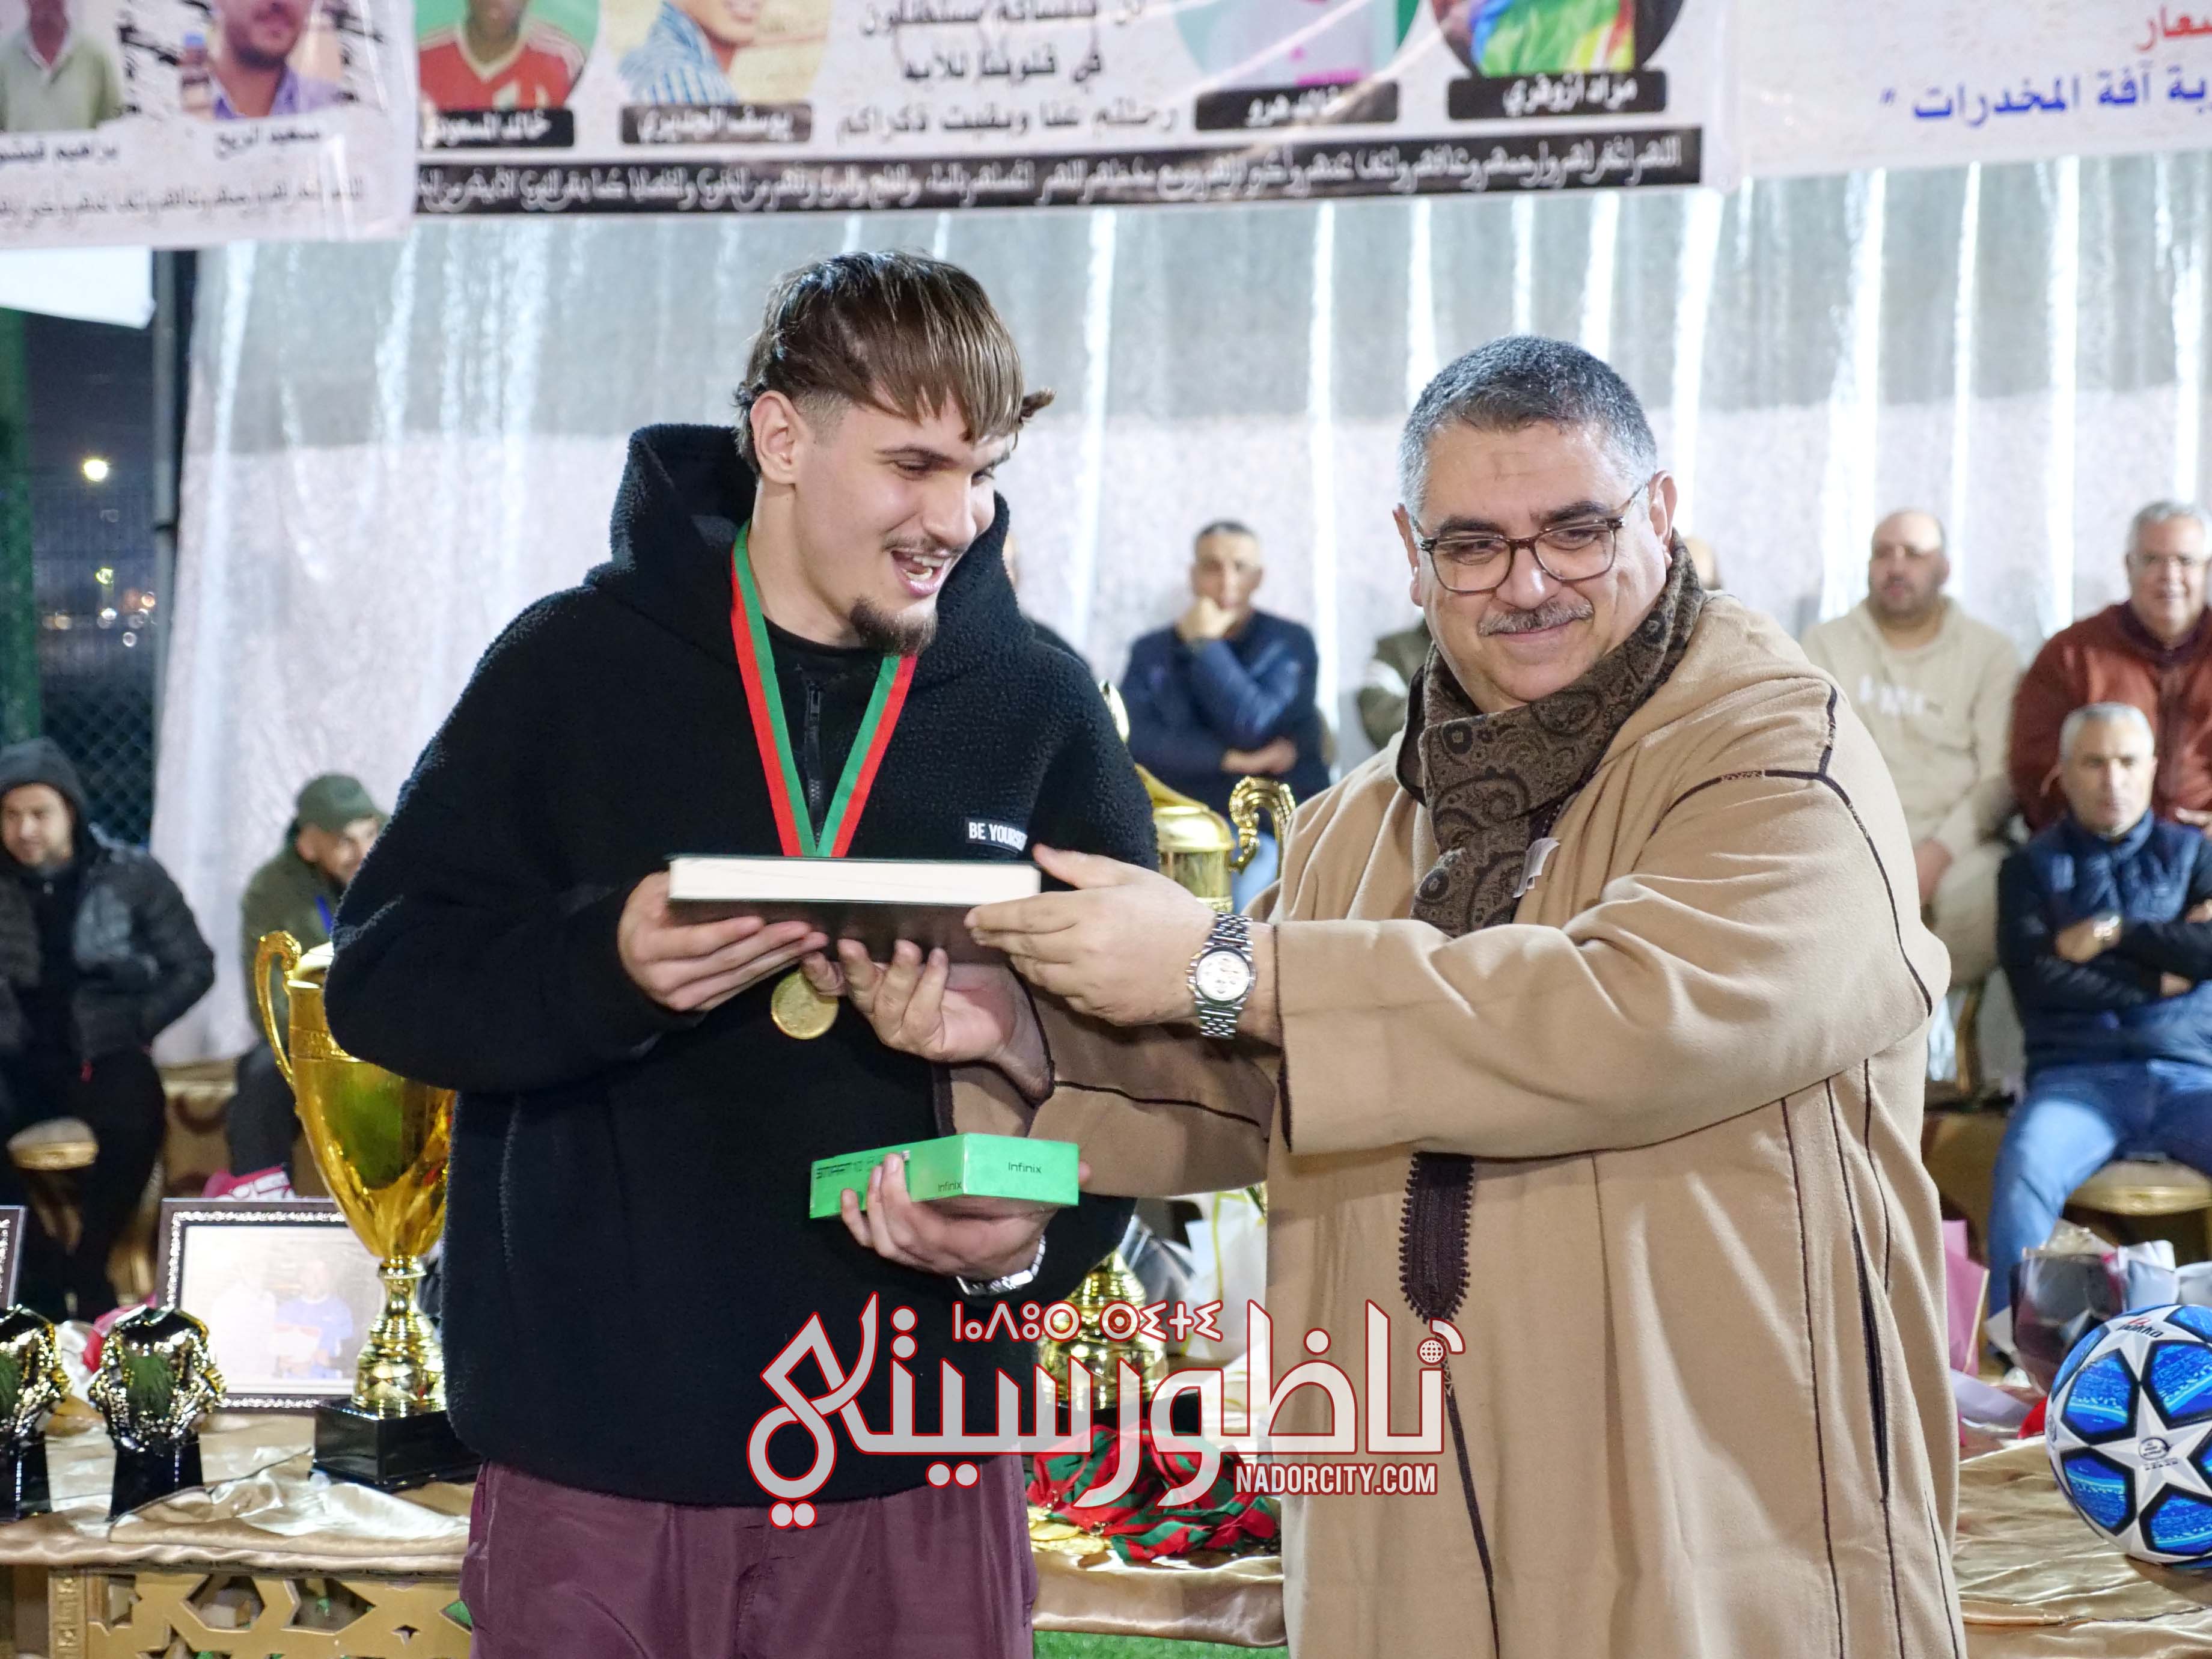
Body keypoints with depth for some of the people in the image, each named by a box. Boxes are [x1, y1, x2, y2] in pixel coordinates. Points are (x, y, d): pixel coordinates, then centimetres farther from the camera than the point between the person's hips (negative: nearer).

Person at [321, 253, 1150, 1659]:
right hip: (598, 1452, -1)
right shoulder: (579, 664, 0)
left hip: (916, 1465, 1)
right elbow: (381, 975, -1)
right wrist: (606, 962, -20)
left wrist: (1044, 1229, -15)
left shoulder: (1043, 708, 3)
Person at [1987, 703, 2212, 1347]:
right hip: (2078, 1076, -1)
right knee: (2024, 1170, -35)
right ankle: (2012, 1342, -36)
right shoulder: (2033, 867, 15)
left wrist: (2114, 935, -1)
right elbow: (2034, 980, -1)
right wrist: (2159, 981, 0)